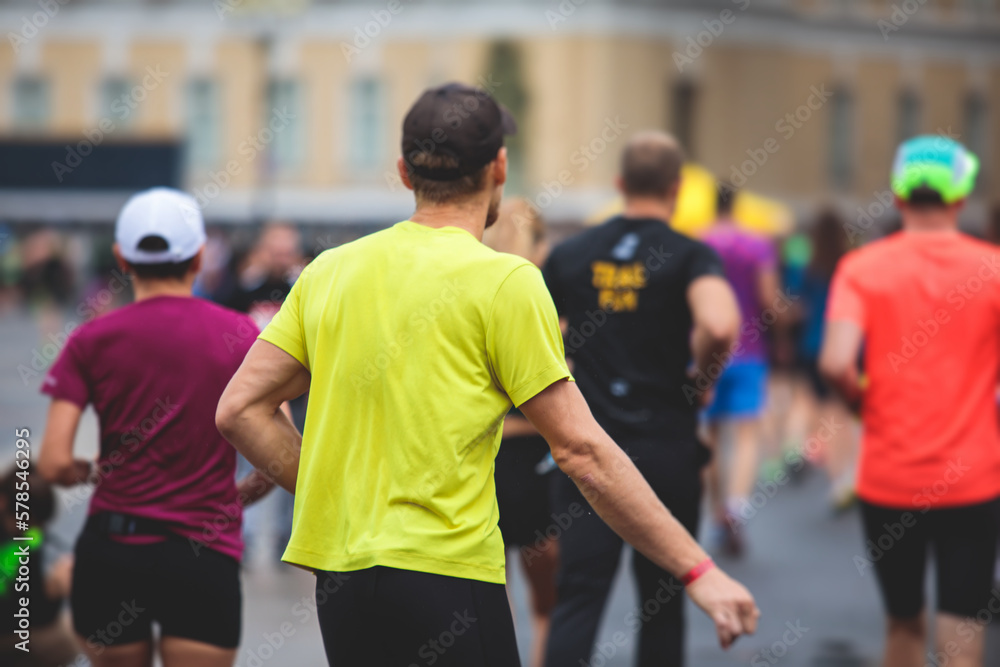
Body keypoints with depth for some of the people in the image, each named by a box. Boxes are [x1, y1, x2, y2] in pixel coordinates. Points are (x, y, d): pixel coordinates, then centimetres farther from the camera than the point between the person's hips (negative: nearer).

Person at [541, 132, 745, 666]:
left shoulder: (570, 254, 5)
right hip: (667, 451, -2)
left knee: (578, 598, 1)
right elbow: (719, 326, -26)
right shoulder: (689, 255, -6)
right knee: (662, 603, 11)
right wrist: (701, 375, -6)